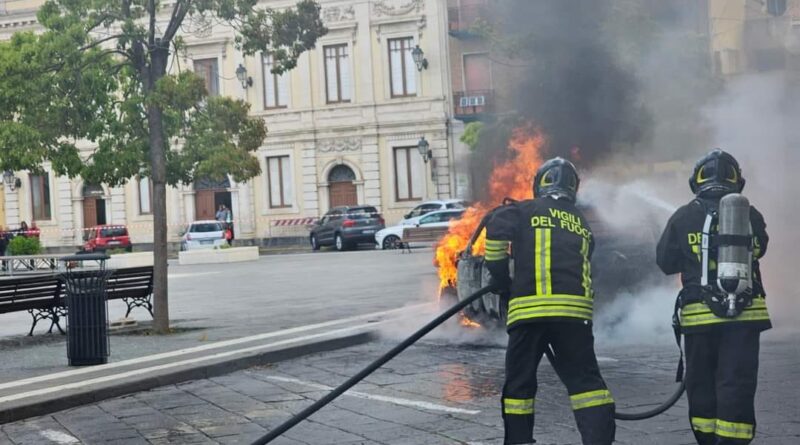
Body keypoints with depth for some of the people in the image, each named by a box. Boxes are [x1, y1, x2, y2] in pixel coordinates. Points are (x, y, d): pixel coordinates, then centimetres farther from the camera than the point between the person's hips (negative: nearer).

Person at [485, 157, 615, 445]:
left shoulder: (527, 211, 9)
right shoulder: (582, 225, 22)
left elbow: (497, 229, -7)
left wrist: (500, 279, 6)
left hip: (529, 308, -2)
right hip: (575, 308, 3)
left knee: (519, 380, 11)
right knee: (584, 378, 6)